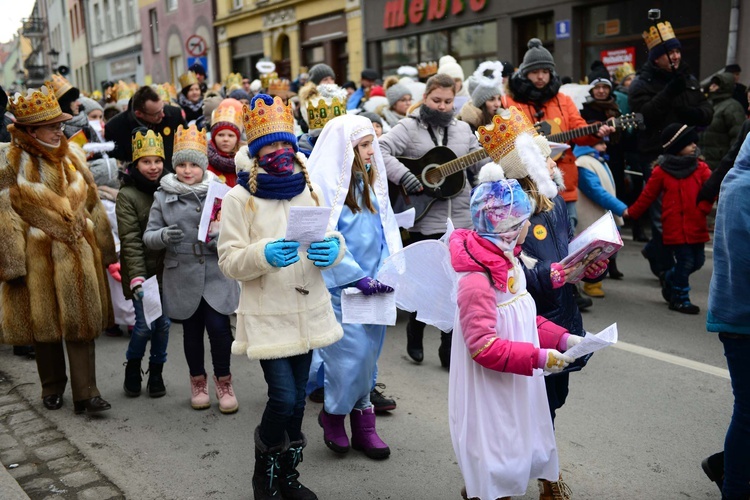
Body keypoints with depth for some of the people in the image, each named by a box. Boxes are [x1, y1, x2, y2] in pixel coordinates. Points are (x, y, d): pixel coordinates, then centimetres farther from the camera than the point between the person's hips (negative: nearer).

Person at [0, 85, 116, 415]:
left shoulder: (72, 155, 9)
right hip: (38, 256, -3)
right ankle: (52, 388, 29)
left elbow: (92, 204, 13)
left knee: (81, 322, 1)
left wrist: (105, 249, 12)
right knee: (45, 325, 11)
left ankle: (85, 393, 6)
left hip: (78, 253, 3)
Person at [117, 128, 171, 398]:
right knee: (145, 324, -3)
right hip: (141, 271, -3)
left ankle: (156, 373, 25)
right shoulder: (127, 195, -8)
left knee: (163, 322, 7)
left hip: (165, 269, 4)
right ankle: (132, 367, 24)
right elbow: (130, 240, -13)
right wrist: (137, 277, -19)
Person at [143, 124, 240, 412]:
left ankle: (223, 381, 16)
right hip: (182, 276, 2)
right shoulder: (163, 196, 4)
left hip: (216, 273, -1)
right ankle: (198, 381, 33)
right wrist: (163, 236, -17)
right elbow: (148, 237, 5)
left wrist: (221, 237, -17)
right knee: (192, 331, 12)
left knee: (219, 326, -8)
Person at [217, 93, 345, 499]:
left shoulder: (309, 189, 5)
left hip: (309, 311, 4)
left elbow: (334, 238, 7)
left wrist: (332, 250, -16)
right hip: (267, 314, -4)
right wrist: (264, 254, -27)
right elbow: (229, 261, -9)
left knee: (297, 398, 13)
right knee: (283, 398, -9)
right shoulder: (239, 198, -6)